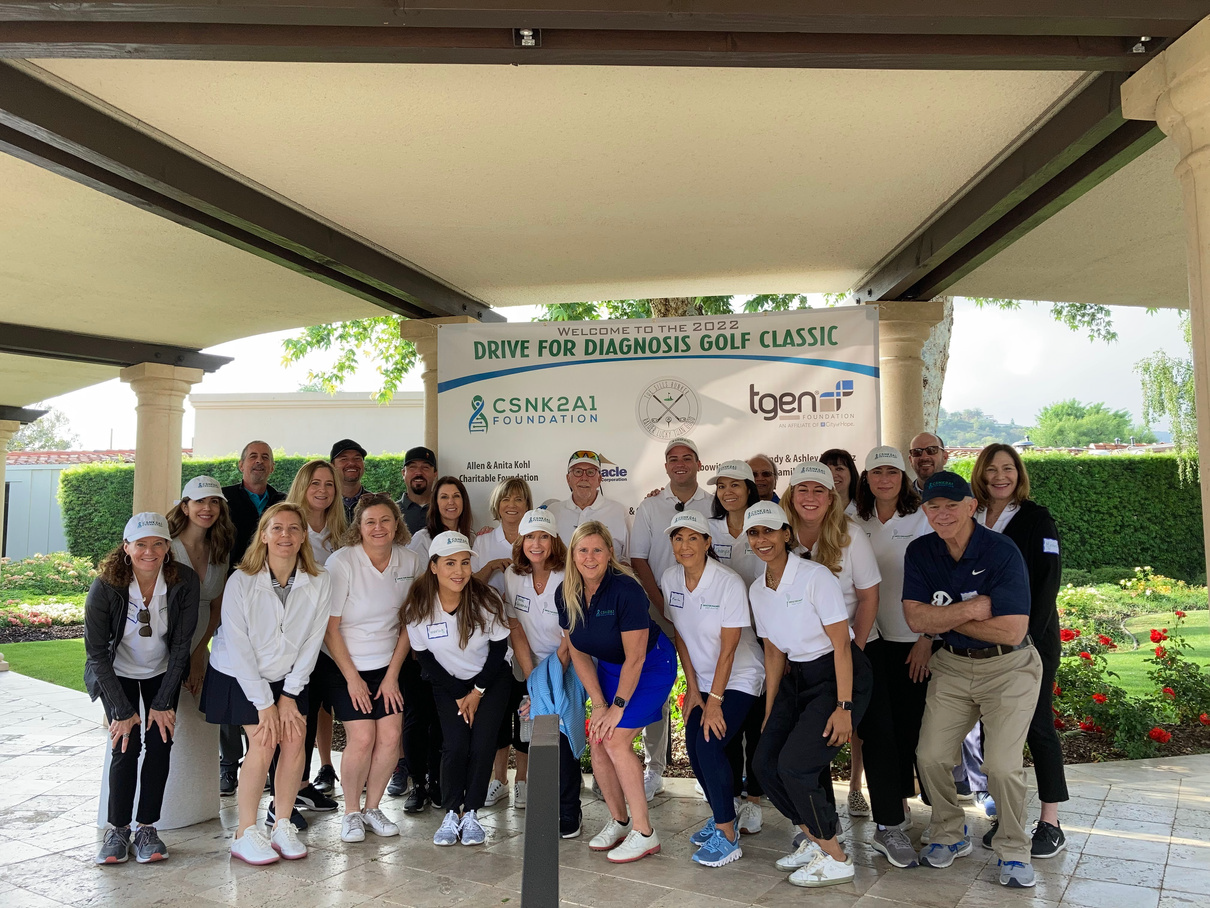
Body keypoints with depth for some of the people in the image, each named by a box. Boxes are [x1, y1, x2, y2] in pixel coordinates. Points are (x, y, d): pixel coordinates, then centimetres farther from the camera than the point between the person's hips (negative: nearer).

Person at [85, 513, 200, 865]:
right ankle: (117, 829, 4)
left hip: (162, 673, 1)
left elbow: (181, 646, -14)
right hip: (118, 674, -1)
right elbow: (96, 653, -17)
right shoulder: (105, 587, -25)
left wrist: (163, 703, -14)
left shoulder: (184, 581, -22)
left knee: (160, 742, -8)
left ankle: (147, 828, 5)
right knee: (126, 746, -12)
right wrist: (121, 711, -17)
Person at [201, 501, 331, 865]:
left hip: (288, 675, 3)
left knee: (295, 740, -8)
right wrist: (264, 703, -15)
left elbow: (312, 641, -7)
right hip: (239, 676, -3)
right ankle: (245, 833, 4)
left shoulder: (319, 581, -14)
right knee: (263, 745, -12)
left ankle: (282, 827, 9)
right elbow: (238, 648, -17)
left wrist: (290, 695, -8)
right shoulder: (241, 581, -20)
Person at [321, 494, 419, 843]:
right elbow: (330, 627, -11)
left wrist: (392, 675, -3)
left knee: (390, 735, -8)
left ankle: (372, 808, 14)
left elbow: (407, 624, 2)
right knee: (362, 737, -13)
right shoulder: (342, 562, -15)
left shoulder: (409, 561, -5)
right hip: (342, 663, -3)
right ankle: (351, 812, 10)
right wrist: (352, 678, -11)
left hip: (387, 664, 3)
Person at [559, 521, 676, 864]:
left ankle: (644, 833, -2)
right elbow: (578, 653, -3)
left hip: (651, 666, -6)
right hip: (609, 666, 6)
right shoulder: (565, 594, -10)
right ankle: (619, 821, 19)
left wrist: (618, 706, -17)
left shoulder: (626, 590, -29)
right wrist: (598, 704, -7)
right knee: (597, 740, -1)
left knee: (616, 740, -15)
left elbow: (635, 657, -23)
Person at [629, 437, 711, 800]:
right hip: (658, 606, 0)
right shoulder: (649, 507, 6)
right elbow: (638, 559, 2)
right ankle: (654, 770, 14)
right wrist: (661, 603, -7)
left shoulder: (714, 505, 5)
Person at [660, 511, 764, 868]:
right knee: (694, 747, 1)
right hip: (702, 678, 6)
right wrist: (692, 688, 1)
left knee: (710, 744, -17)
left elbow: (728, 648, -20)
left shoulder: (729, 583, -23)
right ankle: (723, 815, 25)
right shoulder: (670, 579, -6)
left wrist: (714, 701, -17)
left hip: (738, 678, -6)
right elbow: (680, 636, 2)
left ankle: (727, 836, -3)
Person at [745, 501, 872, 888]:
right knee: (765, 762, -1)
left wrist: (843, 707, -20)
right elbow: (774, 652, 10)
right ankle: (814, 840, 20)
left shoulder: (815, 577, -18)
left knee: (795, 764, -15)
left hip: (840, 676, -7)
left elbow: (841, 645, -17)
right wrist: (770, 711, 9)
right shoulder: (757, 590, 3)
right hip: (797, 678, 7)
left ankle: (836, 859, 5)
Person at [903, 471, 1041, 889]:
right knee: (931, 756, 0)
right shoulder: (920, 552, -4)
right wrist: (969, 610, -22)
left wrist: (944, 618, -15)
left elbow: (1011, 631, -24)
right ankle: (950, 836, 25)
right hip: (951, 666, 4)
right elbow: (916, 618, -11)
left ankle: (1013, 851, 14)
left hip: (1008, 668, -4)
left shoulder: (1002, 552, -19)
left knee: (1001, 764, -12)